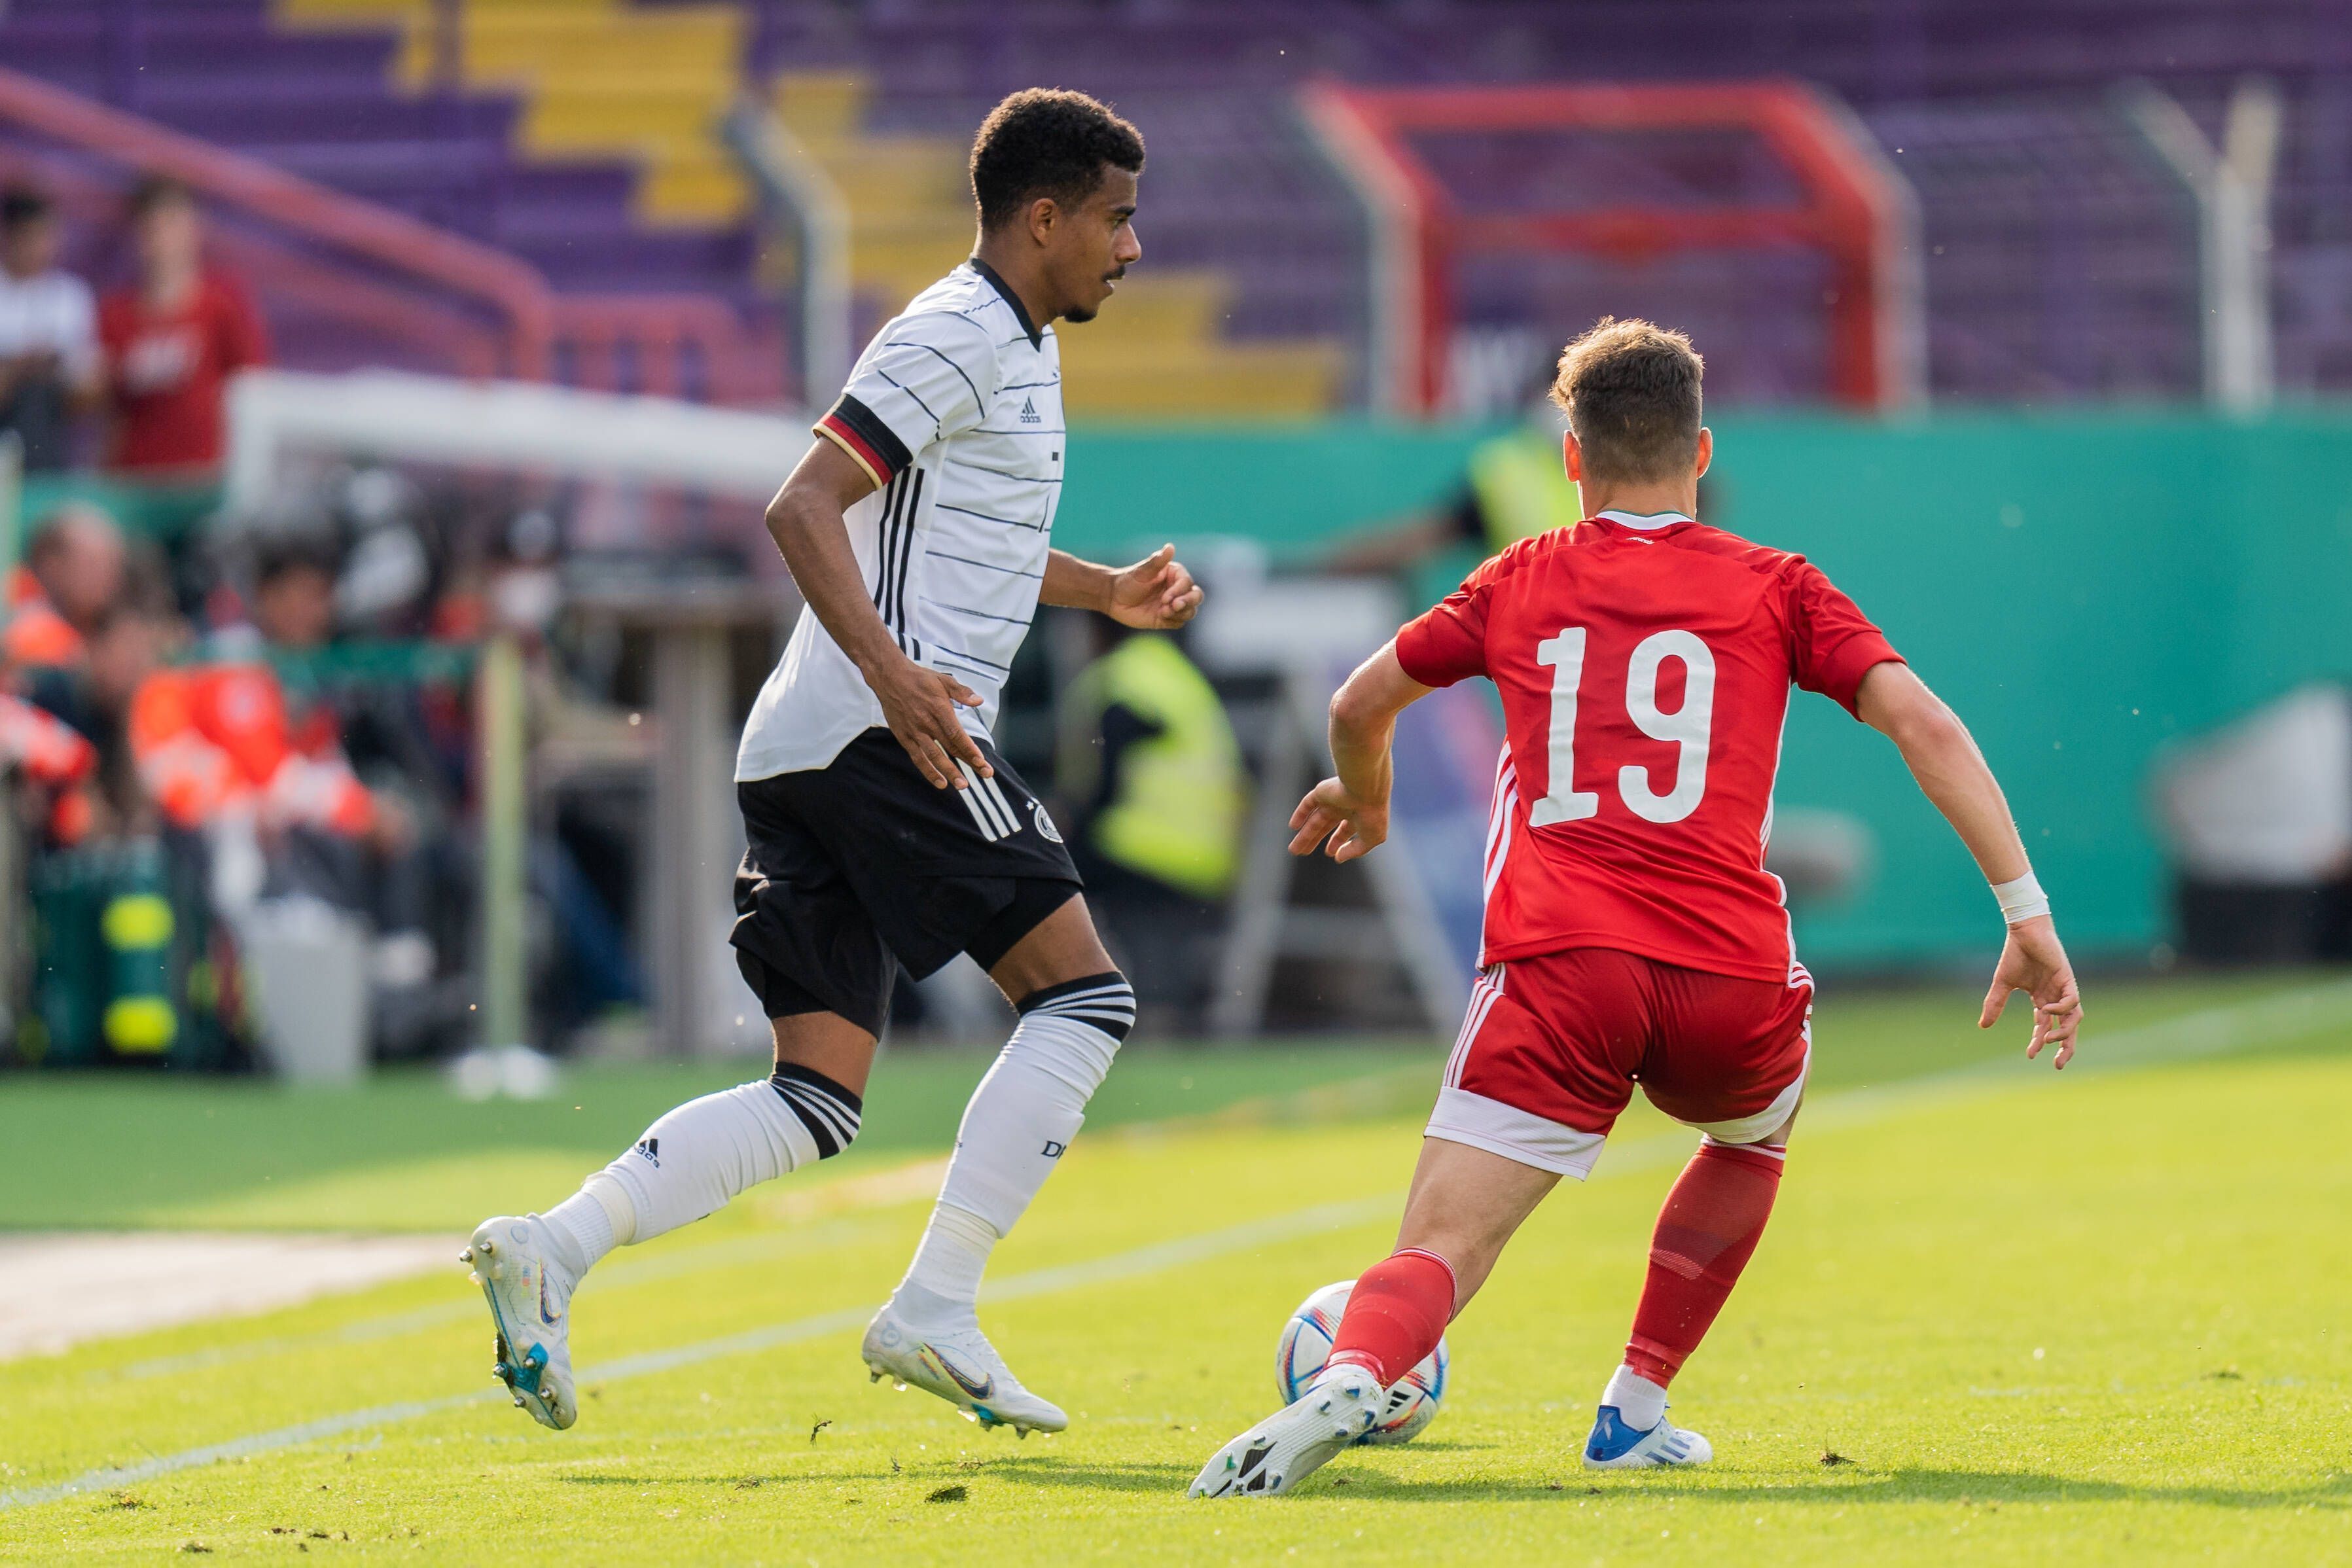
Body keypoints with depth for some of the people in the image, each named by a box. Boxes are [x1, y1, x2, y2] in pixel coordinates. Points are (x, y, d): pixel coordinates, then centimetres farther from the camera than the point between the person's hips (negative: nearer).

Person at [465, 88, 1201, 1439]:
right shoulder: (959, 338, -8)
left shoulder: (1019, 347, 24)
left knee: (817, 1102, 4)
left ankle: (551, 1249, -7)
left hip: (808, 758, 10)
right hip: (884, 739, -10)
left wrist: (1105, 592, 32)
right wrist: (889, 671, -30)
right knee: (1084, 995, -8)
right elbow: (805, 506, -19)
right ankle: (934, 1314, -12)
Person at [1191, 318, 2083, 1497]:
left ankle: (1347, 1381, -39)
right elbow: (1919, 720, 3)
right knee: (1754, 1135, 35)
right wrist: (2028, 914, 1)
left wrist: (1364, 799, 50)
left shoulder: (1521, 581, 19)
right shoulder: (1775, 589, 15)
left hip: (1557, 965, -1)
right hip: (1730, 978, 1)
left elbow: (1360, 706, 27)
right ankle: (1635, 1411, 30)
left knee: (1437, 1253, -7)